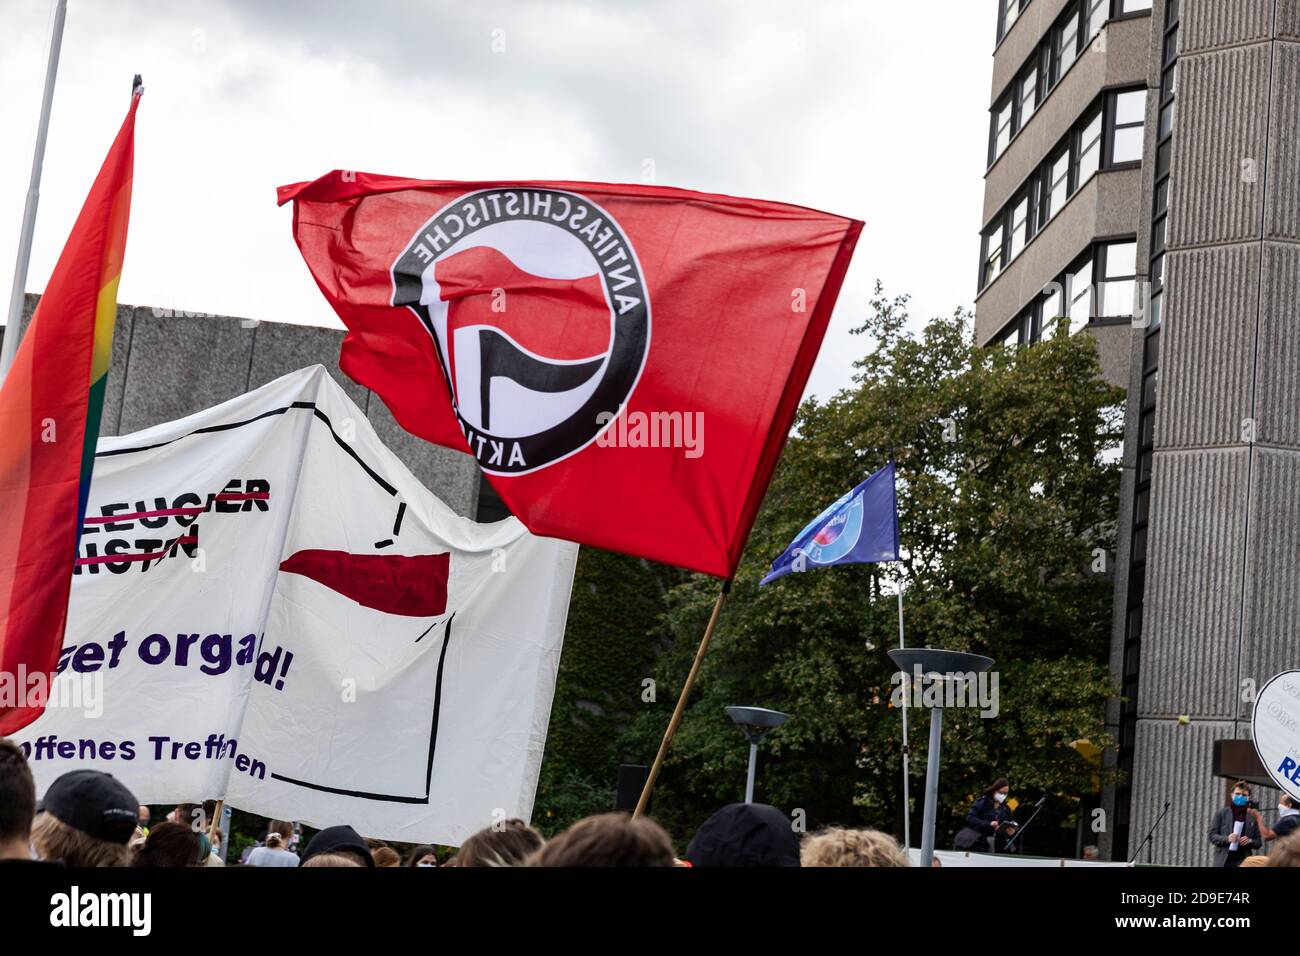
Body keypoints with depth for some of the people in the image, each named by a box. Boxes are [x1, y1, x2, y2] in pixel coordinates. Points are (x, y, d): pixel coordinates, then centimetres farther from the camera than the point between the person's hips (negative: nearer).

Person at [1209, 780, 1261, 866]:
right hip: (1224, 862, 0)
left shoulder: (1252, 816, 7)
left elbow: (1258, 842, 12)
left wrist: (1250, 841, -10)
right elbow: (1212, 835, 3)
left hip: (1243, 862, 0)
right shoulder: (1221, 813, 5)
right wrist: (1226, 839, -15)